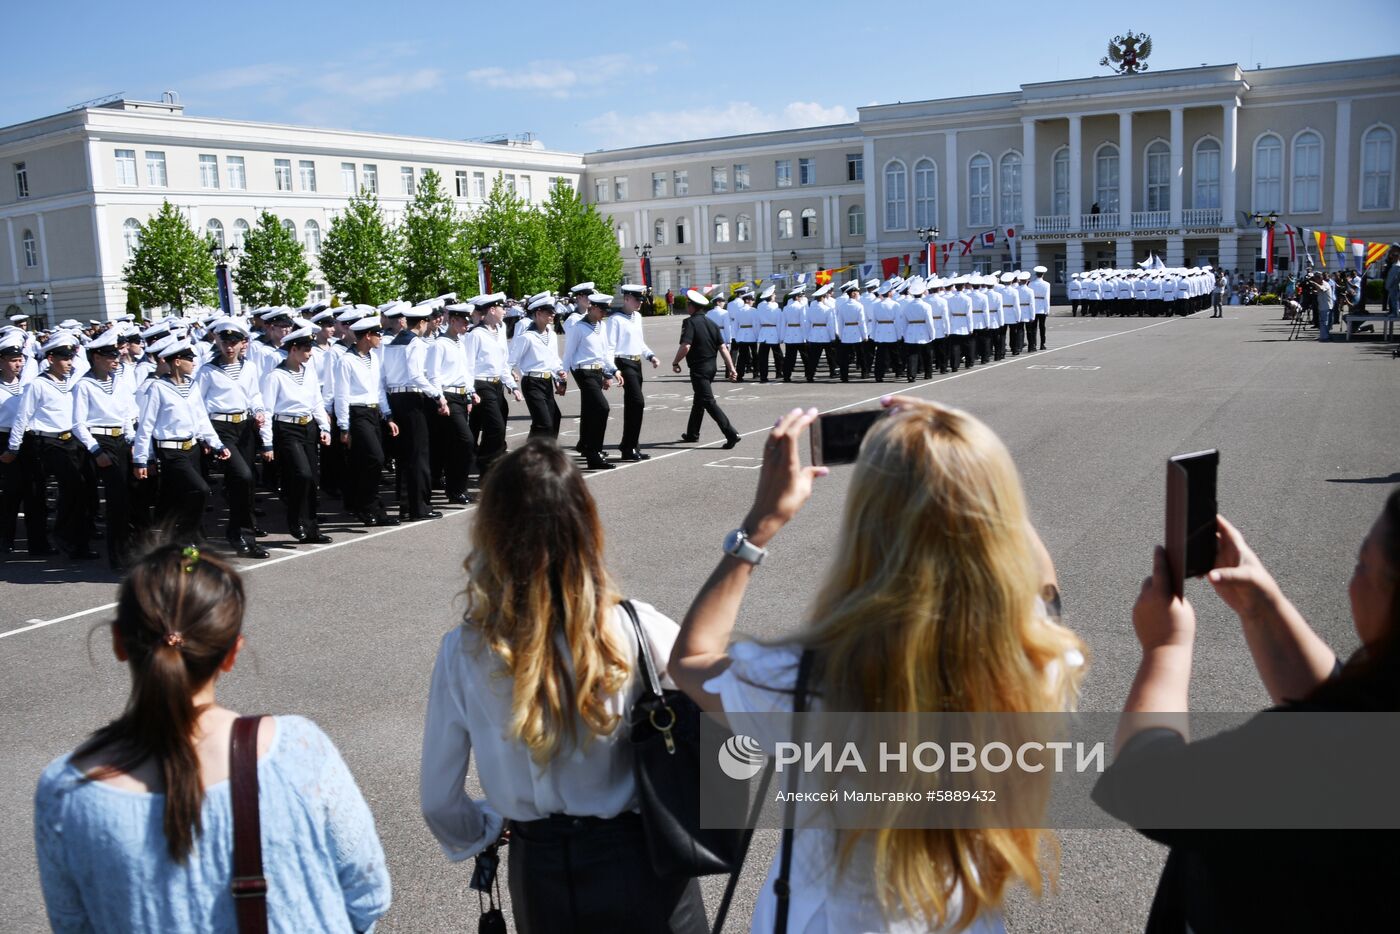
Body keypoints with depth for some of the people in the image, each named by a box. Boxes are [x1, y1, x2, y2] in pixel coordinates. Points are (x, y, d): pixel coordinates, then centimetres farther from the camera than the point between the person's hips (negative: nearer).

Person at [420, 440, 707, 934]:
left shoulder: (463, 653, -17)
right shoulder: (636, 630, -22)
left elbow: (438, 801, -6)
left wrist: (477, 838, 13)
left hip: (539, 875, 1)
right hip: (640, 865, -1)